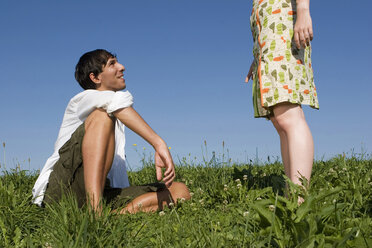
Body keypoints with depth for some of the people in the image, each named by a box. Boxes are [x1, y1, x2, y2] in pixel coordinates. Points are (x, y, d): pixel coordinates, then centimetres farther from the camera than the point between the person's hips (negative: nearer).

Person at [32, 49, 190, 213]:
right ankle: (95, 212, -41)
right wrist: (159, 144, -31)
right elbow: (118, 100, -20)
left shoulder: (118, 118, 31)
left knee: (180, 190, -6)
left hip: (103, 194, 7)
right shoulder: (83, 99, 6)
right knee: (102, 115, -25)